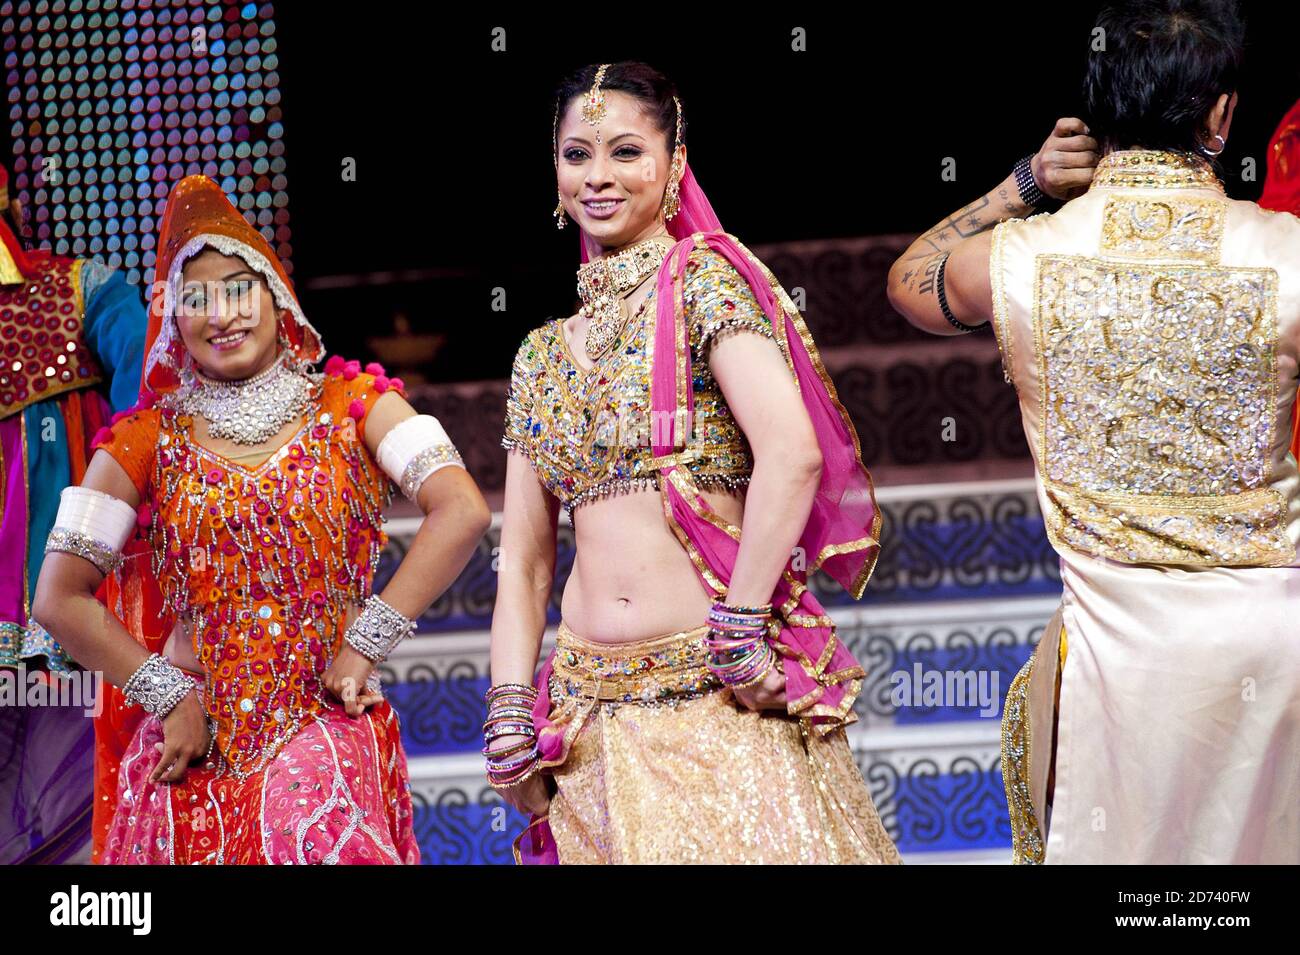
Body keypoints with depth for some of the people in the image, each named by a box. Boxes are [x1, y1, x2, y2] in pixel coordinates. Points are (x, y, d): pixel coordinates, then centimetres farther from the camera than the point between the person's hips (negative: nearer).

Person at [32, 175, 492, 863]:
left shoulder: (352, 406, 5)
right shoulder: (150, 439, 7)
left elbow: (462, 512, -8)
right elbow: (58, 599, 2)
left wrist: (366, 642, -10)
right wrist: (167, 697, -4)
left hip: (325, 729, -1)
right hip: (191, 745, 1)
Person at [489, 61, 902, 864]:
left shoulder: (702, 282, -2)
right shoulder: (543, 354, 15)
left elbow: (791, 451, -16)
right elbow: (525, 558, 16)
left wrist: (740, 626, -18)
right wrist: (509, 716, 7)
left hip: (725, 699, -5)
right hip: (594, 720, 5)